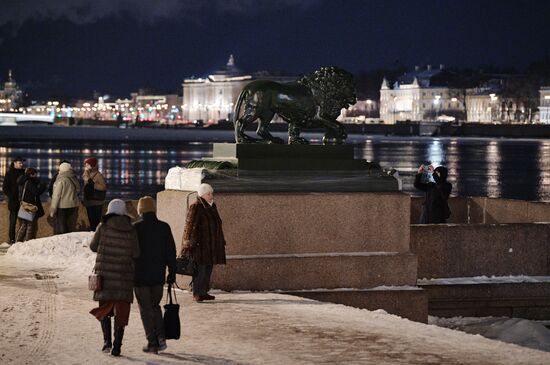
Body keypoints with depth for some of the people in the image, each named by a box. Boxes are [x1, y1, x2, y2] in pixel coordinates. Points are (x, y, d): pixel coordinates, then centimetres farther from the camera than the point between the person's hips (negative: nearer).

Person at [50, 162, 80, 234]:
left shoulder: (61, 180, -13)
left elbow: (56, 195, -13)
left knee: (60, 230, -1)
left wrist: (53, 209, -8)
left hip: (62, 207, -7)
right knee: (70, 228, 13)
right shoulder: (74, 179, 7)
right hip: (74, 206, 7)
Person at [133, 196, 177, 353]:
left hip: (140, 275, -3)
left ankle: (152, 342, 3)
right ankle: (161, 337, 5)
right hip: (158, 275, 3)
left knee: (146, 309, 5)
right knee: (155, 306, 19)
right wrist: (172, 273, 9)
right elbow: (171, 252, 1)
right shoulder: (164, 228, -1)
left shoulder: (135, 228, -10)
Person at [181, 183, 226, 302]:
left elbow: (217, 225, 21)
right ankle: (197, 293, -4)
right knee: (200, 269, -8)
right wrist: (192, 242, -20)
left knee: (208, 269, 10)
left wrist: (221, 242, 21)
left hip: (211, 245, 8)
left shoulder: (212, 207, 14)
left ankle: (204, 292, 16)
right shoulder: (195, 208, -11)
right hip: (200, 244, -8)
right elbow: (191, 226, -14)